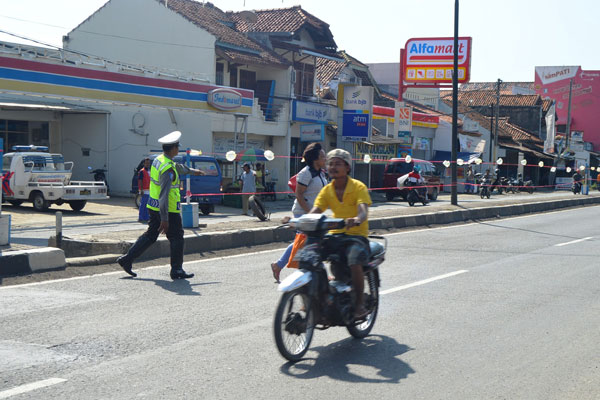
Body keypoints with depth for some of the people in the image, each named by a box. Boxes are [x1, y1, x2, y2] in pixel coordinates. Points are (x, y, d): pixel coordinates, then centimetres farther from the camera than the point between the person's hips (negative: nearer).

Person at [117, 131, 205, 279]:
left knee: (150, 236, 15)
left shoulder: (158, 160, 7)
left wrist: (192, 171, 45)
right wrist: (164, 219, -28)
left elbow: (178, 167, 29)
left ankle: (127, 259, 12)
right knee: (176, 238, 4)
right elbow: (164, 195, -28)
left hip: (154, 207, 9)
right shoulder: (168, 169, -23)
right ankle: (177, 271, 10)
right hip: (169, 210, -9)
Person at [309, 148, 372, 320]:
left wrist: (357, 219, -48)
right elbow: (315, 211, -5)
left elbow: (363, 211, -23)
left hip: (357, 236, -5)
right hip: (335, 235, 5)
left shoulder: (359, 187, -6)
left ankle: (360, 304, -17)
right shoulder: (327, 190, 8)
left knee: (354, 261, -35)